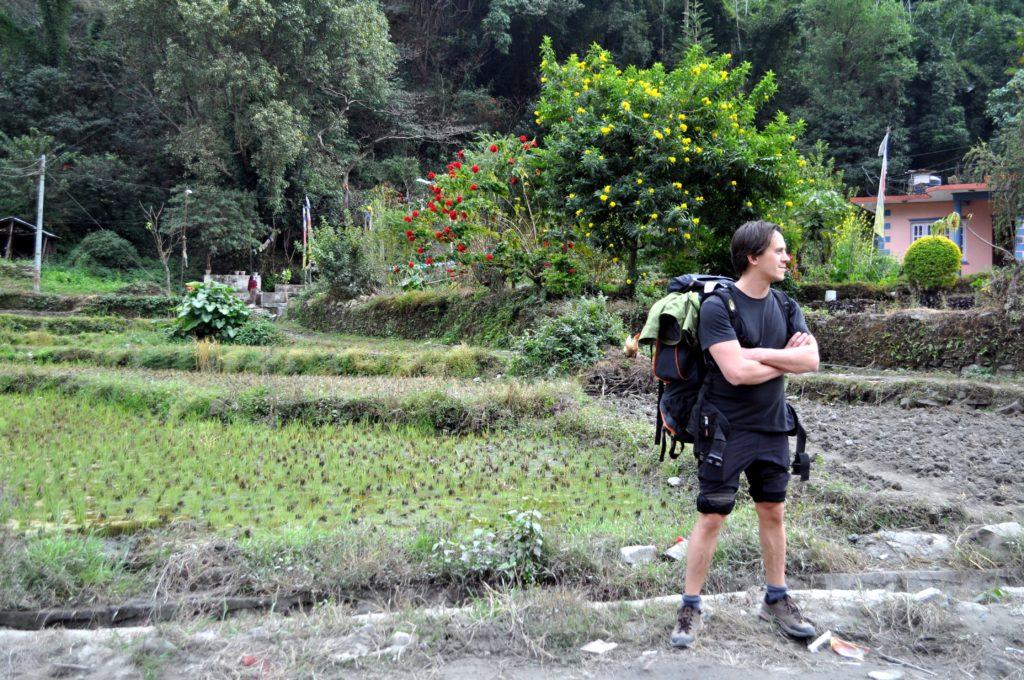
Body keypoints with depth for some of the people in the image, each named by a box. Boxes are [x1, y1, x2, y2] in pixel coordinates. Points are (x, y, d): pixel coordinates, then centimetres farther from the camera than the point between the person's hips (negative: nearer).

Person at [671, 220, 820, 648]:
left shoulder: (785, 307, 5)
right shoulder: (718, 306, -15)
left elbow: (811, 360, -7)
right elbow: (736, 372, -25)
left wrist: (757, 354, -17)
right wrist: (785, 358, -10)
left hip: (773, 428, 6)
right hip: (725, 430, -6)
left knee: (773, 512, 15)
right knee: (711, 517, 0)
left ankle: (776, 600, 32)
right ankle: (690, 608, 13)